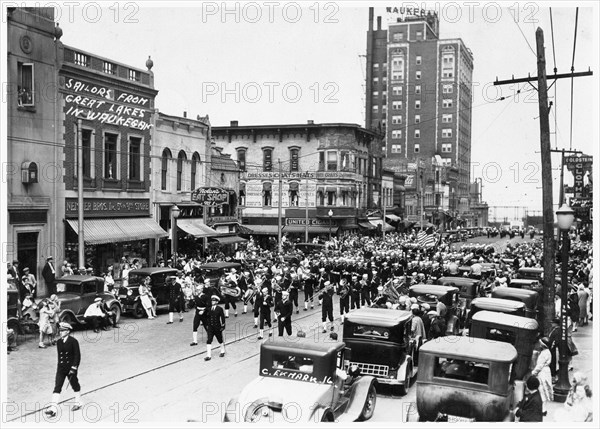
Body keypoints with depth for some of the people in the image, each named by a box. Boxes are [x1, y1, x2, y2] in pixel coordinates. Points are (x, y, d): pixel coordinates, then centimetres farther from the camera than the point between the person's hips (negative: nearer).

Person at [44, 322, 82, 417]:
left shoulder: (73, 341, -11)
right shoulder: (59, 342, 5)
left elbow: (77, 355, -12)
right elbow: (59, 355, 15)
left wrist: (74, 368, -17)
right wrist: (59, 366, 17)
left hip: (71, 367, -4)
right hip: (61, 368, 5)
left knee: (75, 385, 11)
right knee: (57, 387, -5)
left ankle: (78, 403, 31)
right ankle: (53, 408, -10)